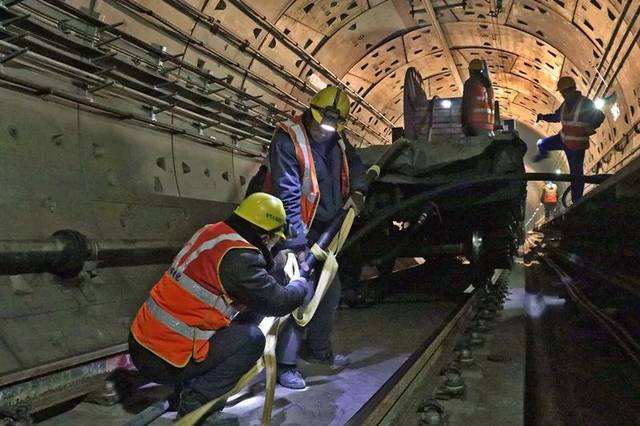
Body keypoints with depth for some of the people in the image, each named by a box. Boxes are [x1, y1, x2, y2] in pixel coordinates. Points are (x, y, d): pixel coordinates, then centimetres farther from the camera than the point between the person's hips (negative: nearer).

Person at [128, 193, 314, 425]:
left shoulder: (211, 231, 4)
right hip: (164, 363, -9)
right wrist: (303, 285, 8)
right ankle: (194, 402, 0)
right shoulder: (238, 257, -21)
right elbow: (278, 302, -13)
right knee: (252, 339, -2)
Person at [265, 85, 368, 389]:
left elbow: (355, 164, 23)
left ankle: (318, 349, 35)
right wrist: (297, 243, -28)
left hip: (325, 230, 8)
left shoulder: (337, 139, 5)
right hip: (297, 231, -8)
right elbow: (287, 194, -25)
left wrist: (357, 190, 0)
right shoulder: (288, 140, -19)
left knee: (330, 292, 16)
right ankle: (285, 364, 2)